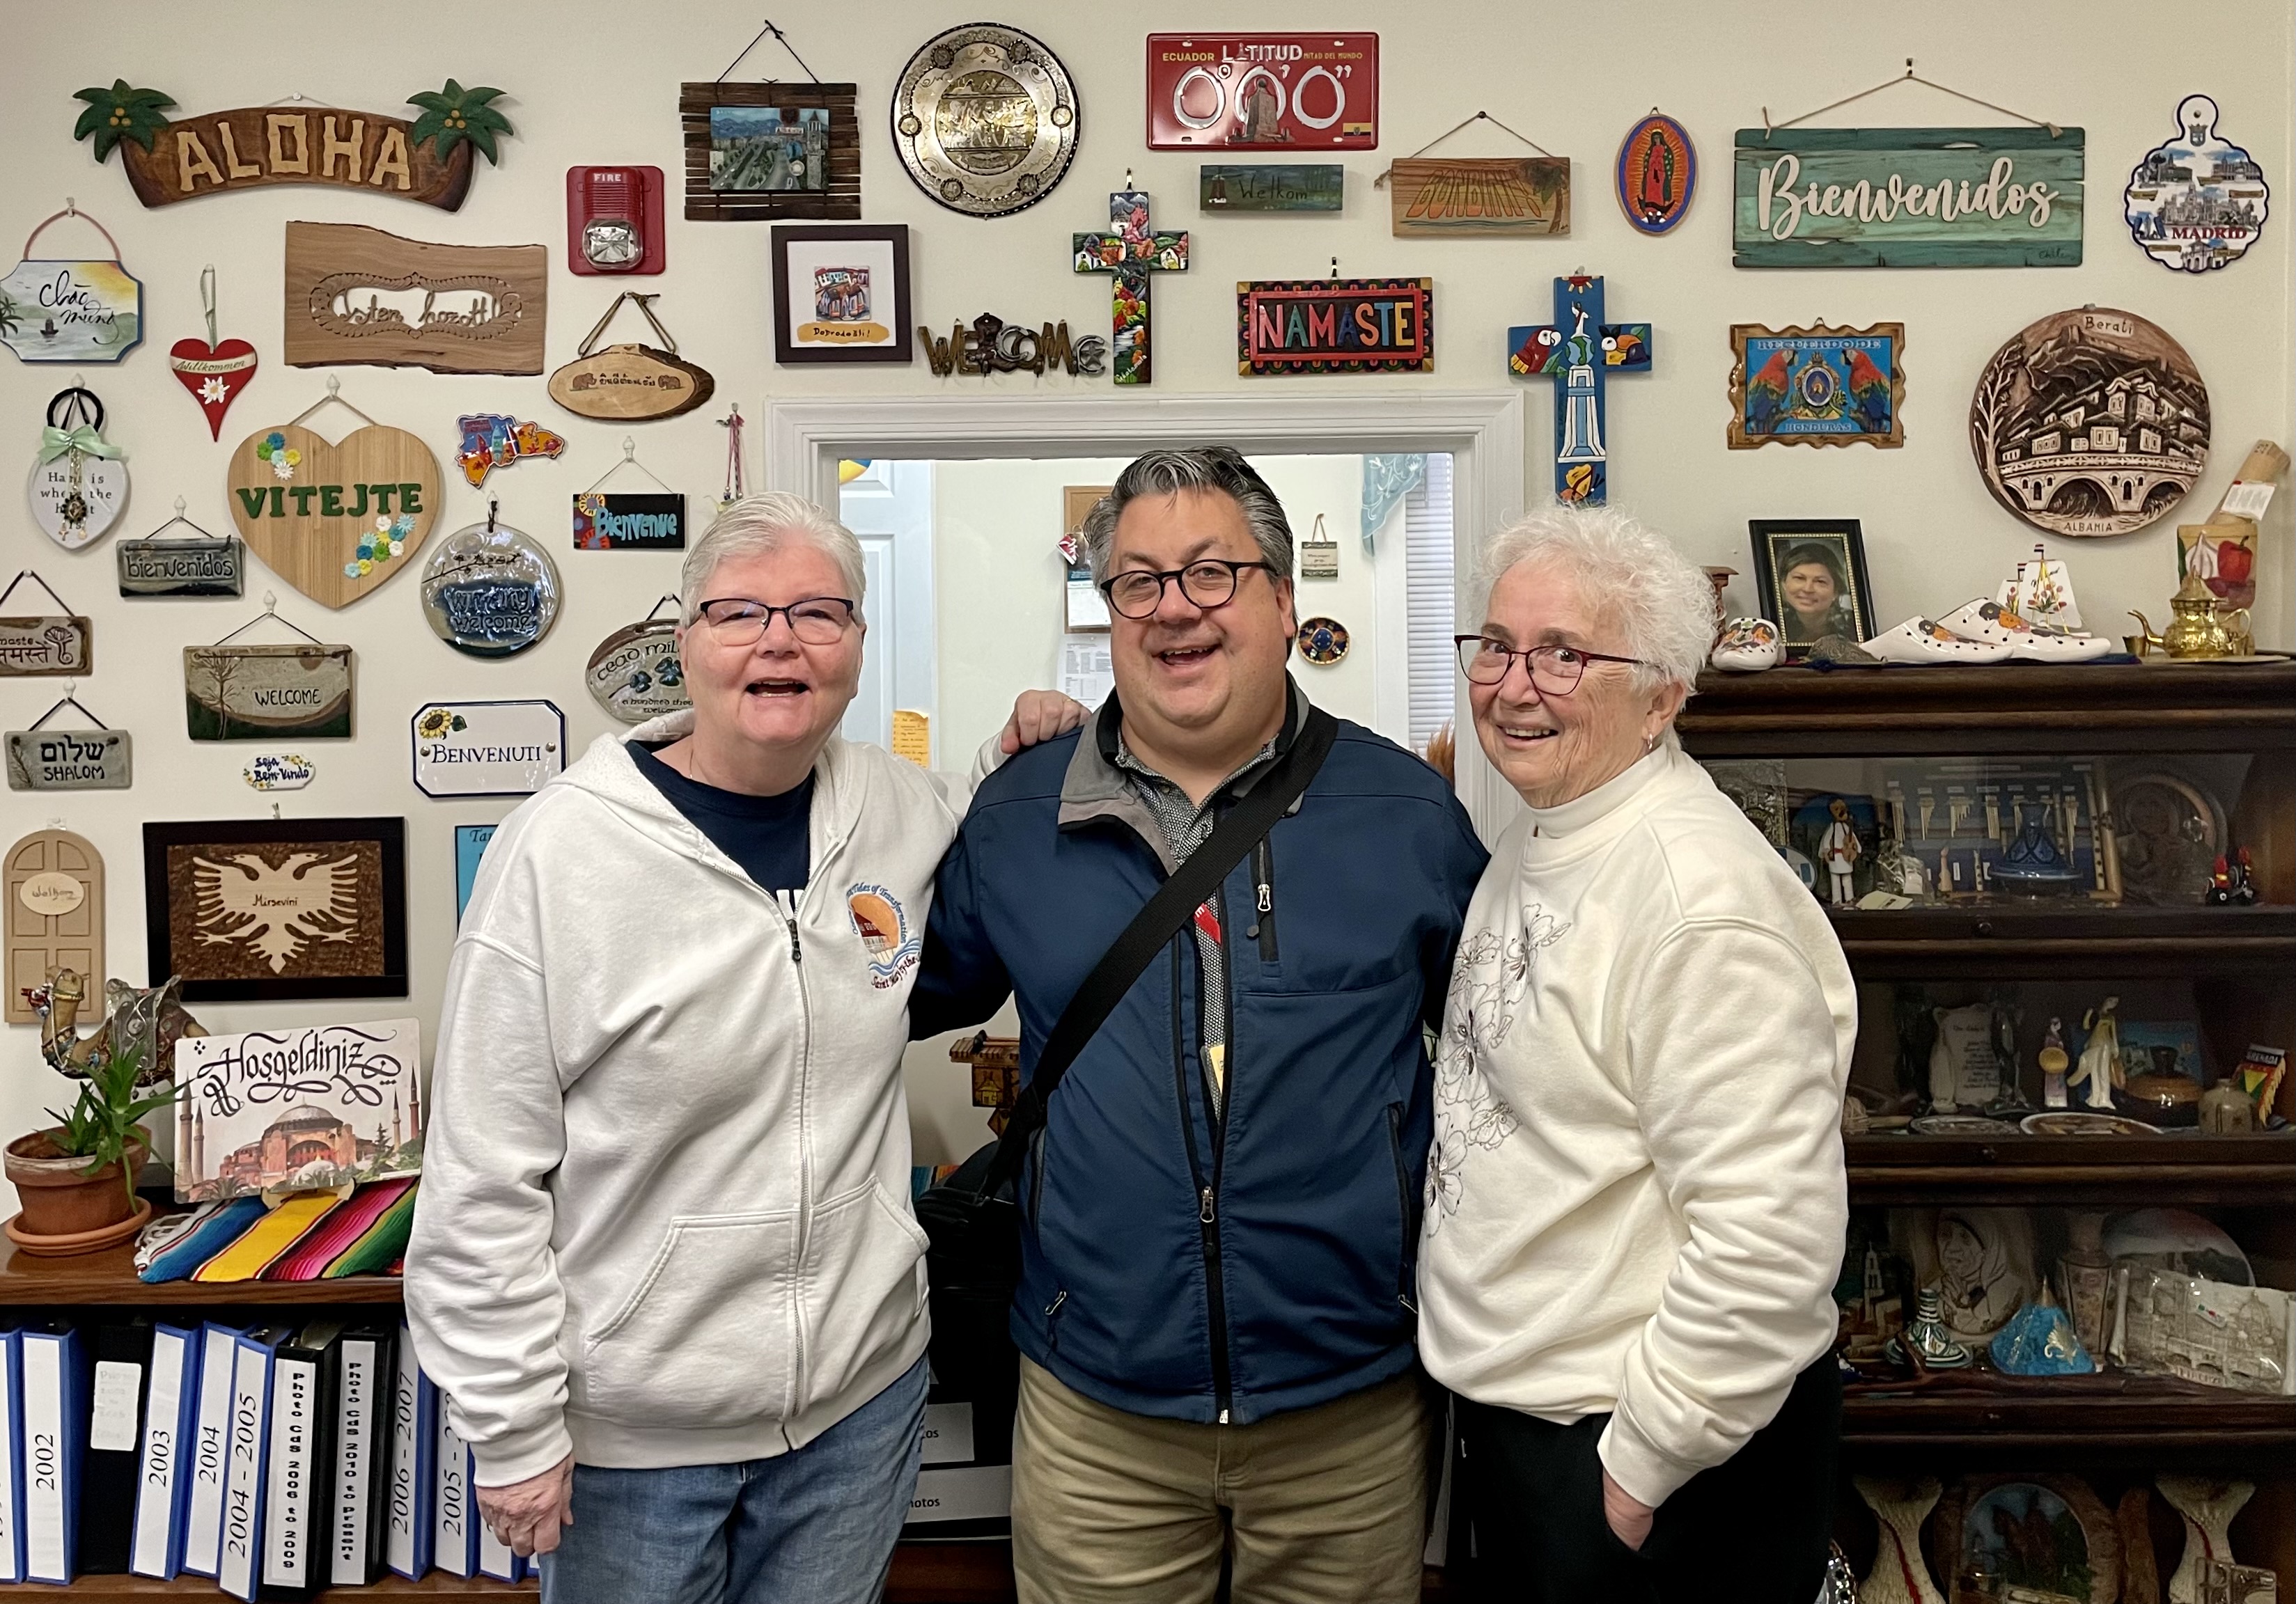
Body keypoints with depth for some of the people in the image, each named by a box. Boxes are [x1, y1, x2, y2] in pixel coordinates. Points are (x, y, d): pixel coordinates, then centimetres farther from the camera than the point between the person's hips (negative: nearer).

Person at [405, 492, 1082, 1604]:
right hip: (632, 1431, -3)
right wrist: (515, 1429, -9)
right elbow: (485, 1182, -12)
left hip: (863, 1392, 4)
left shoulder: (900, 804, -2)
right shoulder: (562, 847, -16)